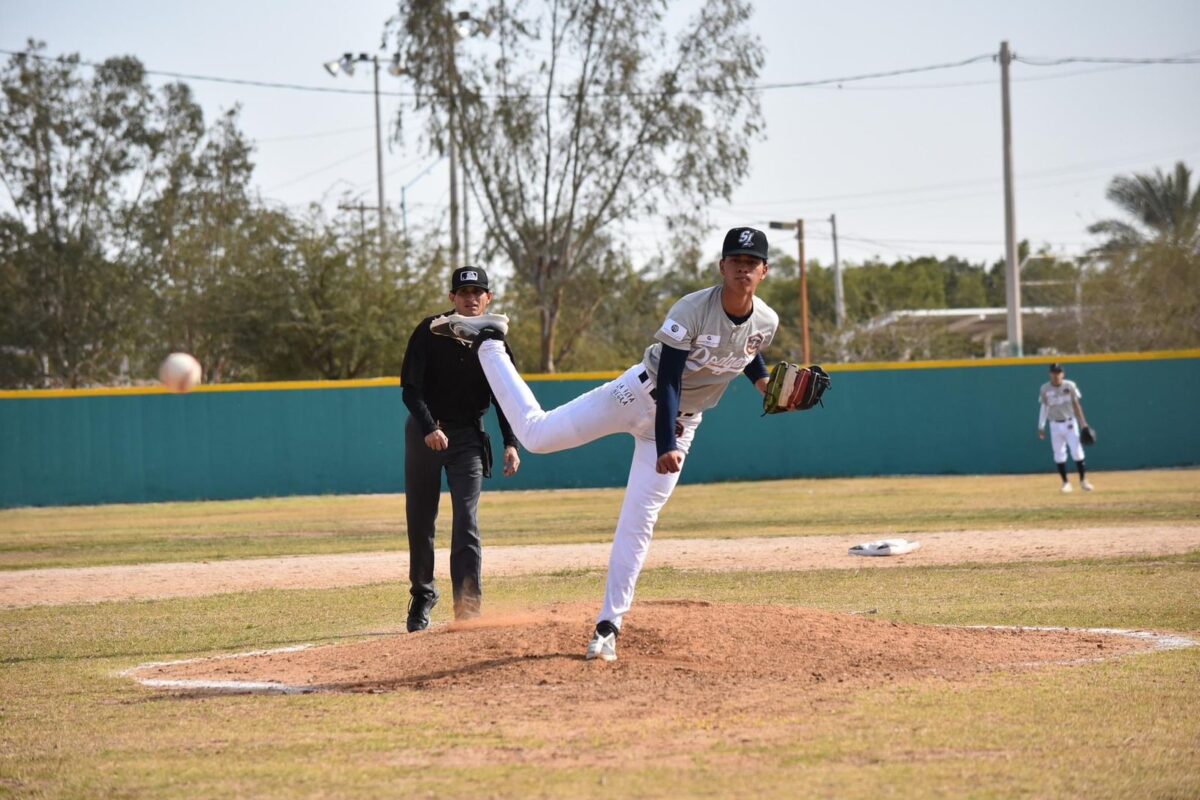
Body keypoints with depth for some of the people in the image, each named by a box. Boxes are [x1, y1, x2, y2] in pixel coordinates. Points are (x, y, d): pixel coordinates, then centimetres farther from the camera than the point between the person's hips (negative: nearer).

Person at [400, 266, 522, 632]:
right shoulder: (430, 332, -10)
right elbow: (410, 388, -14)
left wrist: (510, 444, -13)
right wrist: (430, 428, -29)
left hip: (467, 437, 0)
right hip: (424, 432, 0)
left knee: (467, 522, -12)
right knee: (420, 520, 8)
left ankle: (468, 608, -14)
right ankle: (422, 594, 28)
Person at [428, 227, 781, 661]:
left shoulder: (766, 322, -8)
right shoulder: (692, 311, -25)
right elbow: (668, 381, -27)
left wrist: (766, 382, -3)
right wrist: (666, 448, -36)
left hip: (682, 421, 3)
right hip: (641, 395, -3)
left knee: (638, 522, -2)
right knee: (536, 434, -5)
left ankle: (609, 625, 4)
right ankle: (488, 338, 14)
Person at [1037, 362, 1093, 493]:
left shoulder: (1070, 386, -6)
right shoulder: (1045, 389, -2)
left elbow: (1076, 405, 0)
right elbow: (1044, 407, 7)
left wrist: (1083, 423, -4)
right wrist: (1041, 427, 5)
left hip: (1070, 423, -2)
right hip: (1055, 425, 2)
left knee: (1077, 452, -8)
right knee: (1059, 455, 3)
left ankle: (1083, 480, 3)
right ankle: (1066, 483, 13)